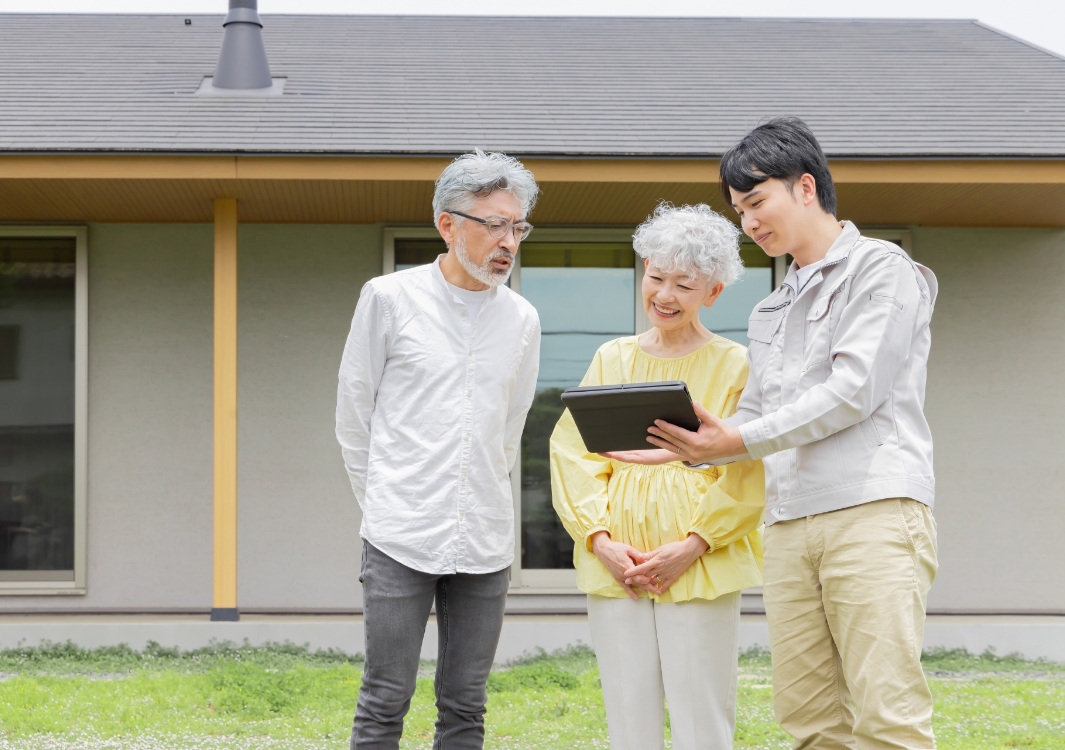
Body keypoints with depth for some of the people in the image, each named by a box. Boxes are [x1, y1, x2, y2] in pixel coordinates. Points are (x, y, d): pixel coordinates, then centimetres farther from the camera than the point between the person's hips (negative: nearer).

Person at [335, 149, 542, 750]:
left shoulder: (522, 320, 8)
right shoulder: (390, 299, -1)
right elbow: (354, 415, 6)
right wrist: (384, 504, 9)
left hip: (484, 543, 3)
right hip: (401, 540, -3)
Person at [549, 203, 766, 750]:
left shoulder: (733, 366, 2)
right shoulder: (613, 359, 14)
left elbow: (748, 473, -4)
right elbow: (573, 453, 7)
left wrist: (694, 544, -13)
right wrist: (601, 539, -6)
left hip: (701, 567, -3)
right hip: (615, 568, 4)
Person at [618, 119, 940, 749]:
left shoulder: (881, 270, 2)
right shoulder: (771, 312, 27)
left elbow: (854, 392, -8)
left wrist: (739, 442, -10)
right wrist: (679, 447, 6)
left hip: (875, 509, -7)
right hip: (790, 526, 7)